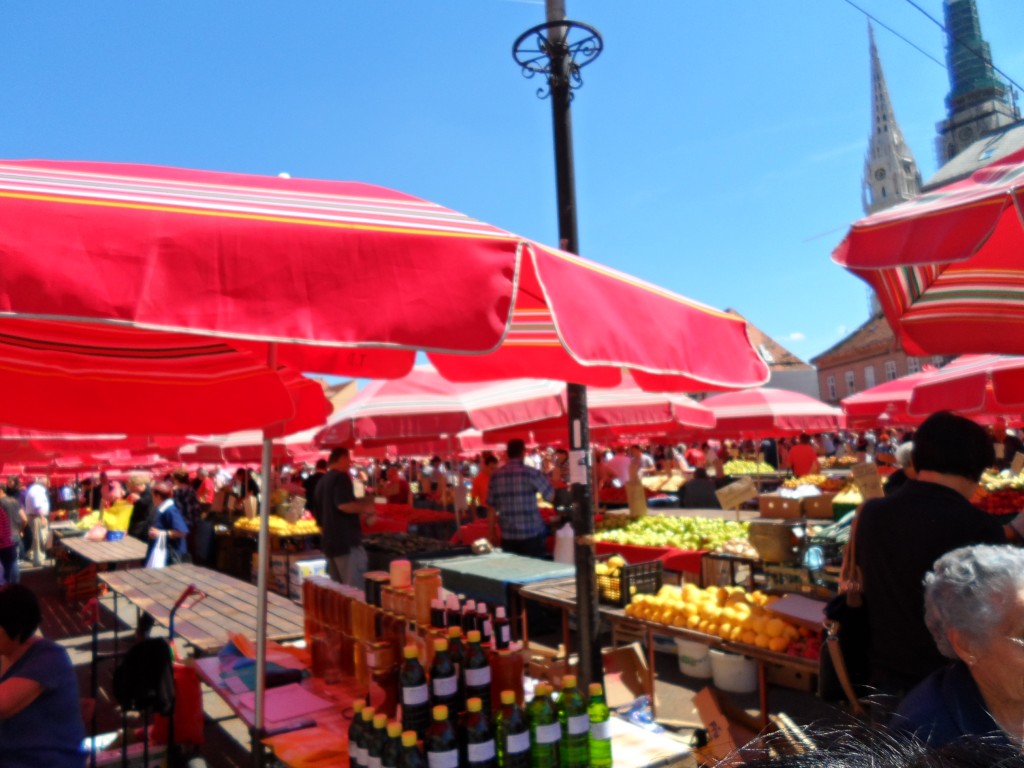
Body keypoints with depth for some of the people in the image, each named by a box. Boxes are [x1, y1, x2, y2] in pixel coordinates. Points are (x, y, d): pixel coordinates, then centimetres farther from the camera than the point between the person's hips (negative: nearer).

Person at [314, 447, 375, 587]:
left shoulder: (321, 482, 19)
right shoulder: (341, 477, -8)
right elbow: (344, 505, -25)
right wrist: (365, 508, -11)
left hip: (329, 542, 9)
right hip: (346, 541, -9)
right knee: (355, 590, -7)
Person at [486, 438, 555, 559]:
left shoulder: (495, 476, 2)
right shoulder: (531, 473, -9)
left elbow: (491, 507, 6)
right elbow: (552, 496, -3)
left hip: (507, 536, 3)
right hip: (532, 535, -3)